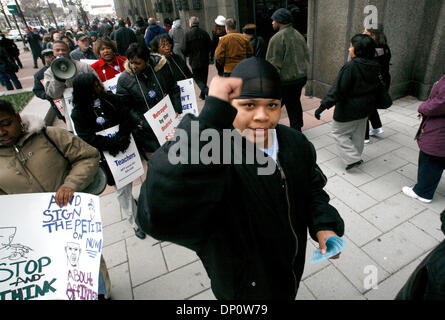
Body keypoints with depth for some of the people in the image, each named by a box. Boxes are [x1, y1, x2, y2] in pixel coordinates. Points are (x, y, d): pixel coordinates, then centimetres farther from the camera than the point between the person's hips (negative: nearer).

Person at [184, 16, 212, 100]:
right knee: (204, 77, 15)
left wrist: (186, 55, 12)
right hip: (205, 59, 3)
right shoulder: (204, 33, -1)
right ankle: (202, 94, 25)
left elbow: (185, 49, -9)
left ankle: (206, 90, -16)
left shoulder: (187, 34, -10)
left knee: (196, 77, 7)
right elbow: (210, 46, 2)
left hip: (194, 60, -3)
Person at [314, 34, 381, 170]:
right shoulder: (375, 66, 1)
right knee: (358, 133, 22)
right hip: (366, 108, 8)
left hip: (348, 109, -8)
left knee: (339, 133, 8)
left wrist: (322, 106, -25)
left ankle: (353, 159, 4)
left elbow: (337, 90, -27)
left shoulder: (351, 66, -23)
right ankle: (356, 155, 38)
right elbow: (376, 87, 12)